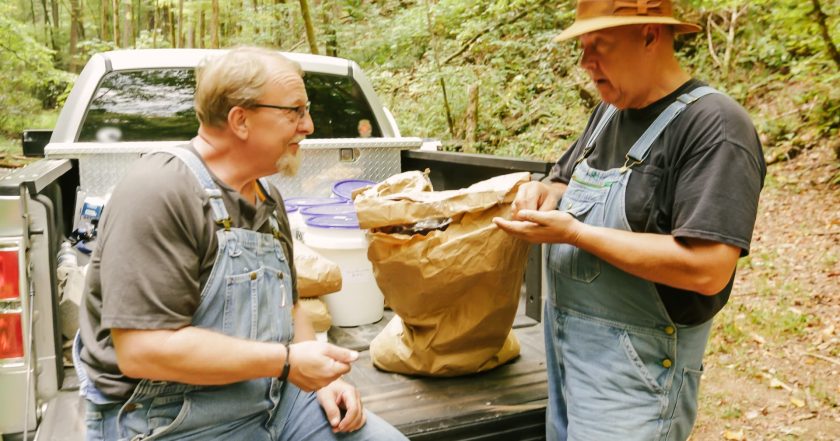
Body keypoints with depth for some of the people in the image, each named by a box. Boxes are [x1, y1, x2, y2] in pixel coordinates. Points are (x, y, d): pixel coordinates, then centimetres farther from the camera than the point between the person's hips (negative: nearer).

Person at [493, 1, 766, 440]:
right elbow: (567, 181, 21)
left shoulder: (715, 126, -19)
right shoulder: (609, 111, 7)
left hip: (636, 362, -8)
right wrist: (543, 193, -5)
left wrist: (572, 232, -25)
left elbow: (707, 268, -28)